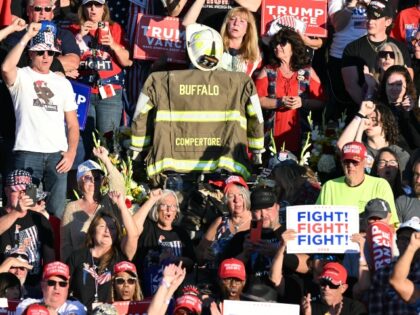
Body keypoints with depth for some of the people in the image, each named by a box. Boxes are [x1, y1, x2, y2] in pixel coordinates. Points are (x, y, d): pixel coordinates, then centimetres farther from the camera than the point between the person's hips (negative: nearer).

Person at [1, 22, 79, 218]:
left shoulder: (63, 83, 17)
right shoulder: (21, 77, 5)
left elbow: (72, 123, 16)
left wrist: (71, 152, 0)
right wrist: (27, 37, -16)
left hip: (57, 155, 4)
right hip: (28, 152, -4)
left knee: (57, 212, 2)